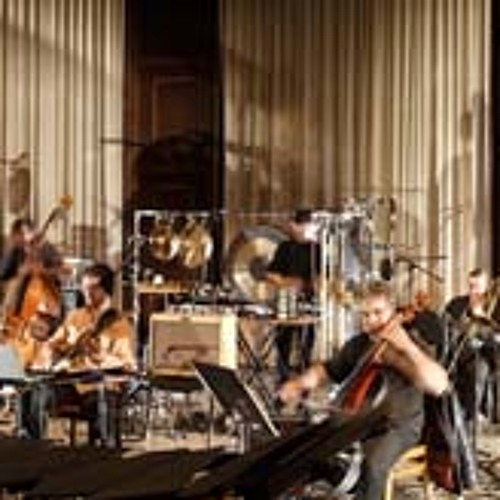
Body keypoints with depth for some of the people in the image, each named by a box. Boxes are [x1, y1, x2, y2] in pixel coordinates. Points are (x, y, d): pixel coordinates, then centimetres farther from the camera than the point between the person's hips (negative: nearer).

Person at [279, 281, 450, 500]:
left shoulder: (410, 345, -7)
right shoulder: (357, 344, 11)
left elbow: (439, 385, -23)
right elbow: (327, 370, 23)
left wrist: (408, 348, -29)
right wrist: (299, 384, 2)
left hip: (398, 428, -6)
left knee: (372, 465, -35)